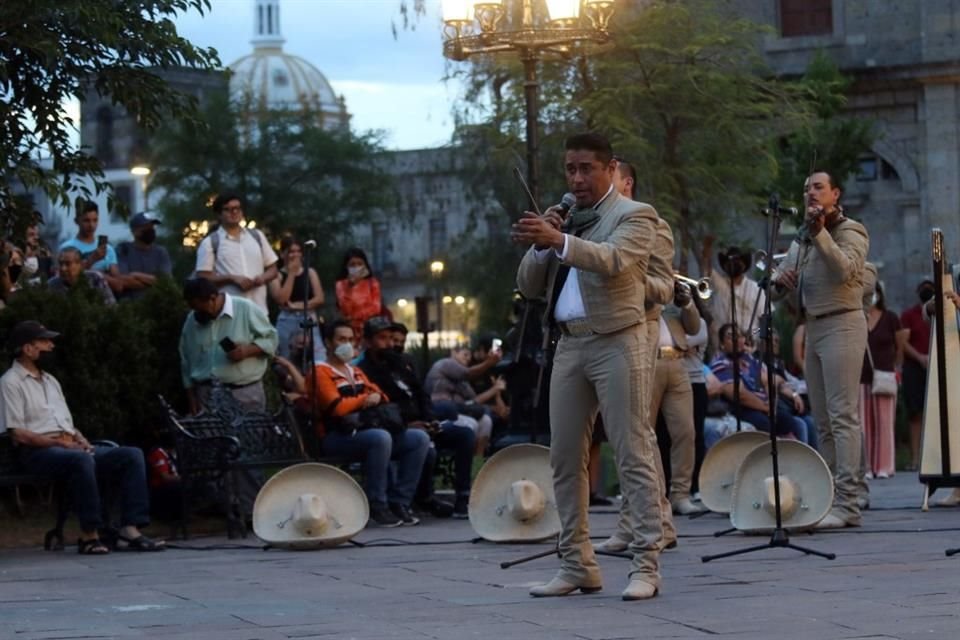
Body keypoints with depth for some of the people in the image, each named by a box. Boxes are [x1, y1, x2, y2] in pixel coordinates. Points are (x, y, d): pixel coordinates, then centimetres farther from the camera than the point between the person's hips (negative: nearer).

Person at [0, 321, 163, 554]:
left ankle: (130, 529, -24)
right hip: (38, 452, -8)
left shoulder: (50, 381, 27)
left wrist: (81, 441, 3)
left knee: (132, 455, -11)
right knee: (81, 460, -40)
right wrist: (58, 442, -18)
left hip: (70, 447, 8)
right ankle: (89, 535, -33)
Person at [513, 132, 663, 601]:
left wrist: (558, 240, -35)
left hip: (616, 342, -7)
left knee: (633, 454, -7)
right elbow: (528, 286, 14)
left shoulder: (634, 215, 0)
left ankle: (646, 566, -8)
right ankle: (577, 564, 12)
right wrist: (540, 245, -5)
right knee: (564, 458, 6)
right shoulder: (562, 219, 18)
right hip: (570, 345, 7)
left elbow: (612, 260, -21)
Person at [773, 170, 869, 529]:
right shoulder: (802, 239, 21)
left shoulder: (849, 231, -2)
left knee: (843, 416, -14)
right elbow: (781, 288, 20)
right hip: (813, 329, 8)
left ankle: (847, 503, -19)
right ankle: (829, 497, 9)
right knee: (823, 421, 7)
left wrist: (820, 233, -27)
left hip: (841, 324, -8)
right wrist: (780, 280, -3)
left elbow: (844, 269, -21)